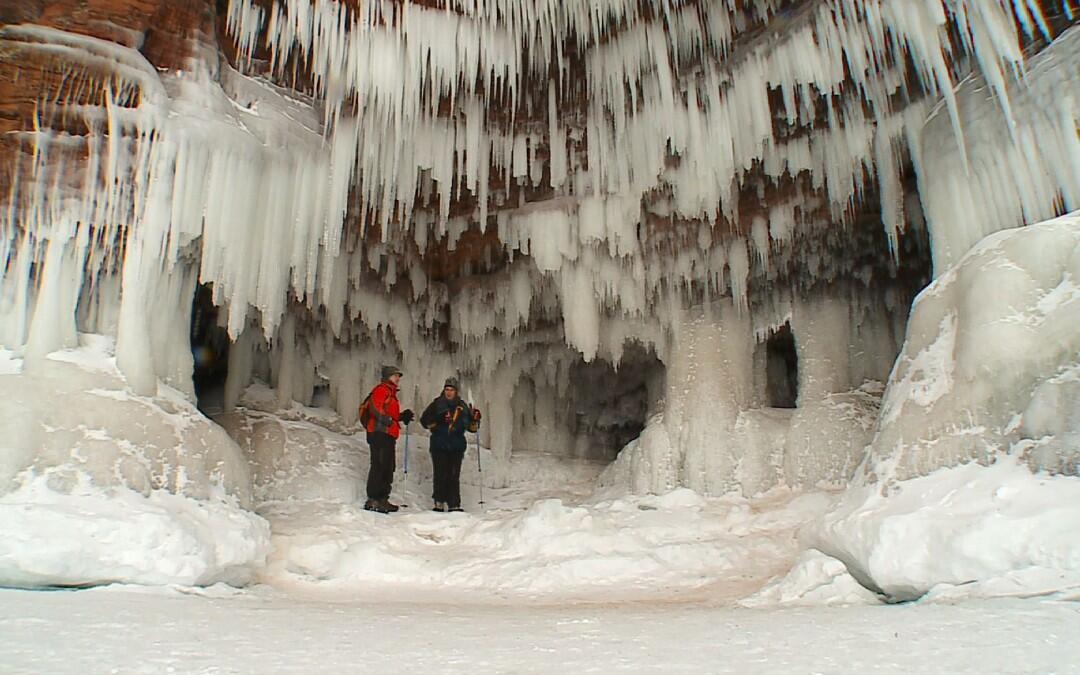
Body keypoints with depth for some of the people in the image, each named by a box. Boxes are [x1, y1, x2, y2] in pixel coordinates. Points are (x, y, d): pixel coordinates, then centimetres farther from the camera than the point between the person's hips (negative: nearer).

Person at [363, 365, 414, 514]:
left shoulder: (391, 392, 26)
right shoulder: (381, 389, -5)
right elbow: (375, 408, -20)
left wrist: (402, 416, 13)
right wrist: (388, 420, -28)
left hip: (388, 435, 11)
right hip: (380, 433, -10)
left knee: (388, 467, 11)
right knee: (379, 466, -12)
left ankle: (382, 499, 17)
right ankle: (373, 500, -12)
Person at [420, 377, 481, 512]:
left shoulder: (462, 406, 11)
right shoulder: (437, 404, 4)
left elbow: (471, 427, 15)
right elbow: (424, 420, -3)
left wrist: (475, 420, -5)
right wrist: (437, 420, -18)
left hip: (457, 446, 2)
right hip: (439, 445, -1)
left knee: (454, 476, -1)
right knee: (440, 475, -1)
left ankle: (454, 505, 0)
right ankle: (439, 503, 10)